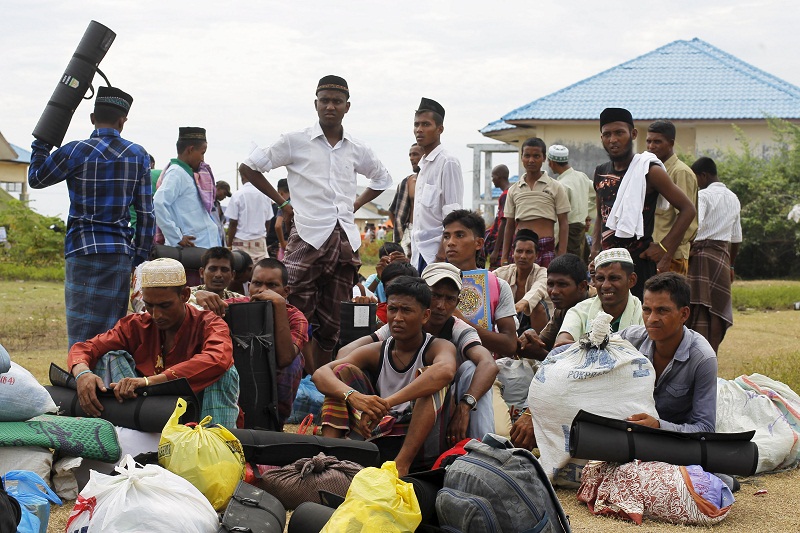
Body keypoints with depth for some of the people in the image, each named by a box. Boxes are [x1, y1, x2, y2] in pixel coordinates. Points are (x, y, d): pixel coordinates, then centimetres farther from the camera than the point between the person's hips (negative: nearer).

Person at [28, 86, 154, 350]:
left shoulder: (76, 151, -5)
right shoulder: (138, 156, 5)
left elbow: (35, 178, 9)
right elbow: (145, 212, 7)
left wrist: (42, 142, 22)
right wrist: (141, 252, 15)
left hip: (84, 249, -3)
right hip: (121, 252, 3)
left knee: (83, 330, -4)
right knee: (113, 328, 10)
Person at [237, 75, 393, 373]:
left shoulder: (356, 150, 12)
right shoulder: (295, 142, 0)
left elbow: (382, 179, 30)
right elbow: (248, 167, 5)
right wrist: (283, 203, 4)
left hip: (345, 241, 4)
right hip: (308, 237, -4)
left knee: (332, 324, 7)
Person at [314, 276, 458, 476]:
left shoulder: (439, 347, -4)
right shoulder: (376, 352, 6)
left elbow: (445, 371, -32)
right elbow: (321, 374, -9)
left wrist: (387, 403, -38)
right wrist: (353, 396, -32)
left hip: (419, 446, -4)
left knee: (428, 374, -24)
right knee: (342, 371, -3)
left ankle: (401, 465, -36)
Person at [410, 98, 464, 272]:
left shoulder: (448, 162, -8)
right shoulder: (423, 165, 17)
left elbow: (452, 215, -14)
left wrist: (442, 254, -19)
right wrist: (414, 252, 17)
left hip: (436, 252, -8)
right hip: (420, 253, 8)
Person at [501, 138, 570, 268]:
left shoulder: (556, 187, 5)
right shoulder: (513, 190, 13)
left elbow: (563, 223, 3)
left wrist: (562, 257, -5)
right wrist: (504, 258, 11)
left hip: (546, 247, -2)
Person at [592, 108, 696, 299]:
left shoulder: (649, 171, -7)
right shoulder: (601, 173, 12)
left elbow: (688, 209, -5)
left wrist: (664, 248, -10)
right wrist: (595, 247, 12)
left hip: (639, 260, -7)